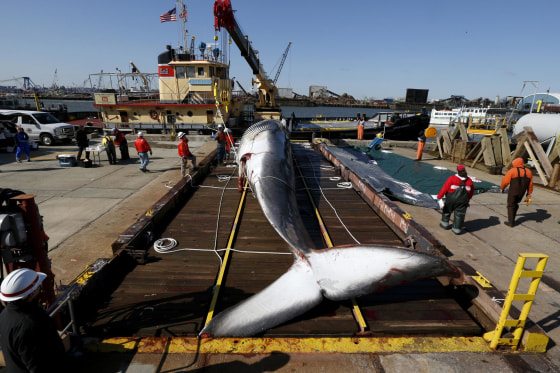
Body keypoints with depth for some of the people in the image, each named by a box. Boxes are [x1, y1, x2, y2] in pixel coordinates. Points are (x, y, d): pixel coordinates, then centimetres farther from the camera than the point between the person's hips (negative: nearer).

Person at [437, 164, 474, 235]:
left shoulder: (452, 178, -16)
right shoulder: (469, 181, -1)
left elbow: (445, 188, -15)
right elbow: (471, 192, 11)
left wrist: (439, 196, -8)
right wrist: (468, 199, 26)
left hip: (451, 199, -2)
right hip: (462, 201, 2)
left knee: (447, 210, 20)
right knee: (459, 214, 9)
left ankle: (445, 223, 33)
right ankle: (456, 229, 14)